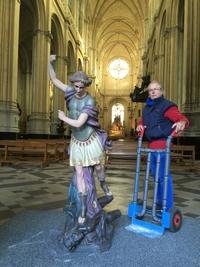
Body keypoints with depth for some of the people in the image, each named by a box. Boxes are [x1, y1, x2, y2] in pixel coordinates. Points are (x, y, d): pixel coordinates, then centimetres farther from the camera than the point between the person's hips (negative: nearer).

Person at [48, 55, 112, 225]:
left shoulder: (89, 102, -17)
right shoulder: (72, 92, -1)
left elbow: (78, 123, -24)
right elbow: (54, 80, 6)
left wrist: (63, 118, -10)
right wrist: (50, 63, -7)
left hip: (91, 140, -3)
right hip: (77, 142, 3)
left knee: (98, 168, 13)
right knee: (79, 174, 0)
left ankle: (104, 186, 48)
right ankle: (84, 208, 9)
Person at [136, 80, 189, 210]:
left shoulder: (167, 106, -10)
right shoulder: (147, 107, 16)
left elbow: (183, 118, -18)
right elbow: (142, 121, 29)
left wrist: (181, 123, -41)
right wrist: (140, 125, 6)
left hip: (162, 144, -9)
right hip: (152, 144, 9)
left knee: (163, 175, -6)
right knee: (156, 174, 18)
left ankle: (167, 207, 6)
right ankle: (160, 202, 34)